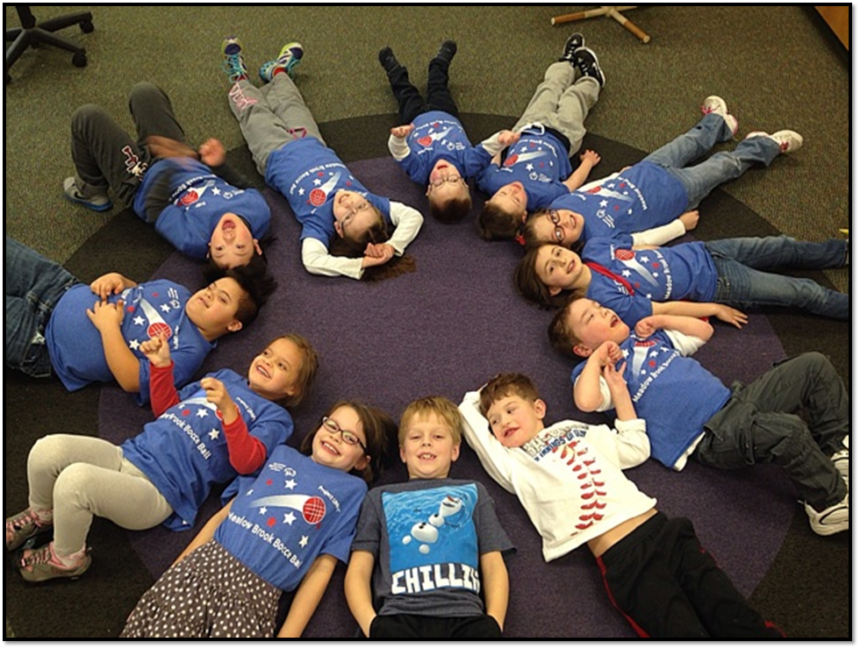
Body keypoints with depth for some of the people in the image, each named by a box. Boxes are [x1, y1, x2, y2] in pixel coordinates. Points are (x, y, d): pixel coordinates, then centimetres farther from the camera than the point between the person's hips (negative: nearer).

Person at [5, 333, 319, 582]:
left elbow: (247, 462, -17)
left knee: (75, 479, -29)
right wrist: (162, 365, 13)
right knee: (47, 450, -15)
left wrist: (228, 410, -29)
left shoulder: (275, 415, 1)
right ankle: (41, 515, 18)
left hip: (160, 491, -7)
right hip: (128, 454, 7)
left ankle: (67, 559, 1)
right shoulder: (225, 377, 22)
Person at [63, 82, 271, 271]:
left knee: (87, 117, -6)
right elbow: (245, 187, -9)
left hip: (141, 182, -5)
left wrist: (169, 165, -29)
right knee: (143, 91, 13)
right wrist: (220, 165, -23)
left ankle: (91, 192, 22)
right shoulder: (260, 211, -33)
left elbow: (154, 210, -26)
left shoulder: (194, 239, -43)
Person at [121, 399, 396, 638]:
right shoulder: (281, 453, 19)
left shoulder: (353, 489, 10)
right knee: (157, 628, -17)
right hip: (203, 562, 2)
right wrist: (174, 570, 10)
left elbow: (322, 568, 4)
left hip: (257, 591, -2)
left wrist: (288, 634, -4)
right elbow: (224, 513, 17)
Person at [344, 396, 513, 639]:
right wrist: (372, 624, -6)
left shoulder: (472, 492, 27)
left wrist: (494, 622, -2)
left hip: (463, 615, 1)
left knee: (486, 629, -34)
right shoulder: (380, 498, 25)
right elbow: (358, 571, 15)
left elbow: (494, 564, 17)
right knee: (386, 630, -35)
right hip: (400, 615, 0)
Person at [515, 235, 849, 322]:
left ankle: (843, 252, 46)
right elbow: (664, 309, -22)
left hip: (701, 252, 6)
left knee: (782, 246, 19)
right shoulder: (603, 298, -28)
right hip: (713, 286, -6)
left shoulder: (593, 248, -9)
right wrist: (715, 309, -15)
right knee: (804, 293, 3)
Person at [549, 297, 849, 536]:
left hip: (734, 398, 9)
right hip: (710, 437, -8)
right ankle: (830, 501, -5)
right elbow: (586, 402, -26)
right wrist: (598, 357, -13)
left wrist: (660, 320, 16)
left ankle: (835, 449, 15)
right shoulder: (594, 369, -2)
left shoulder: (646, 334, 21)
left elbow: (704, 330, 29)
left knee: (813, 365, 6)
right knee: (788, 430, -31)